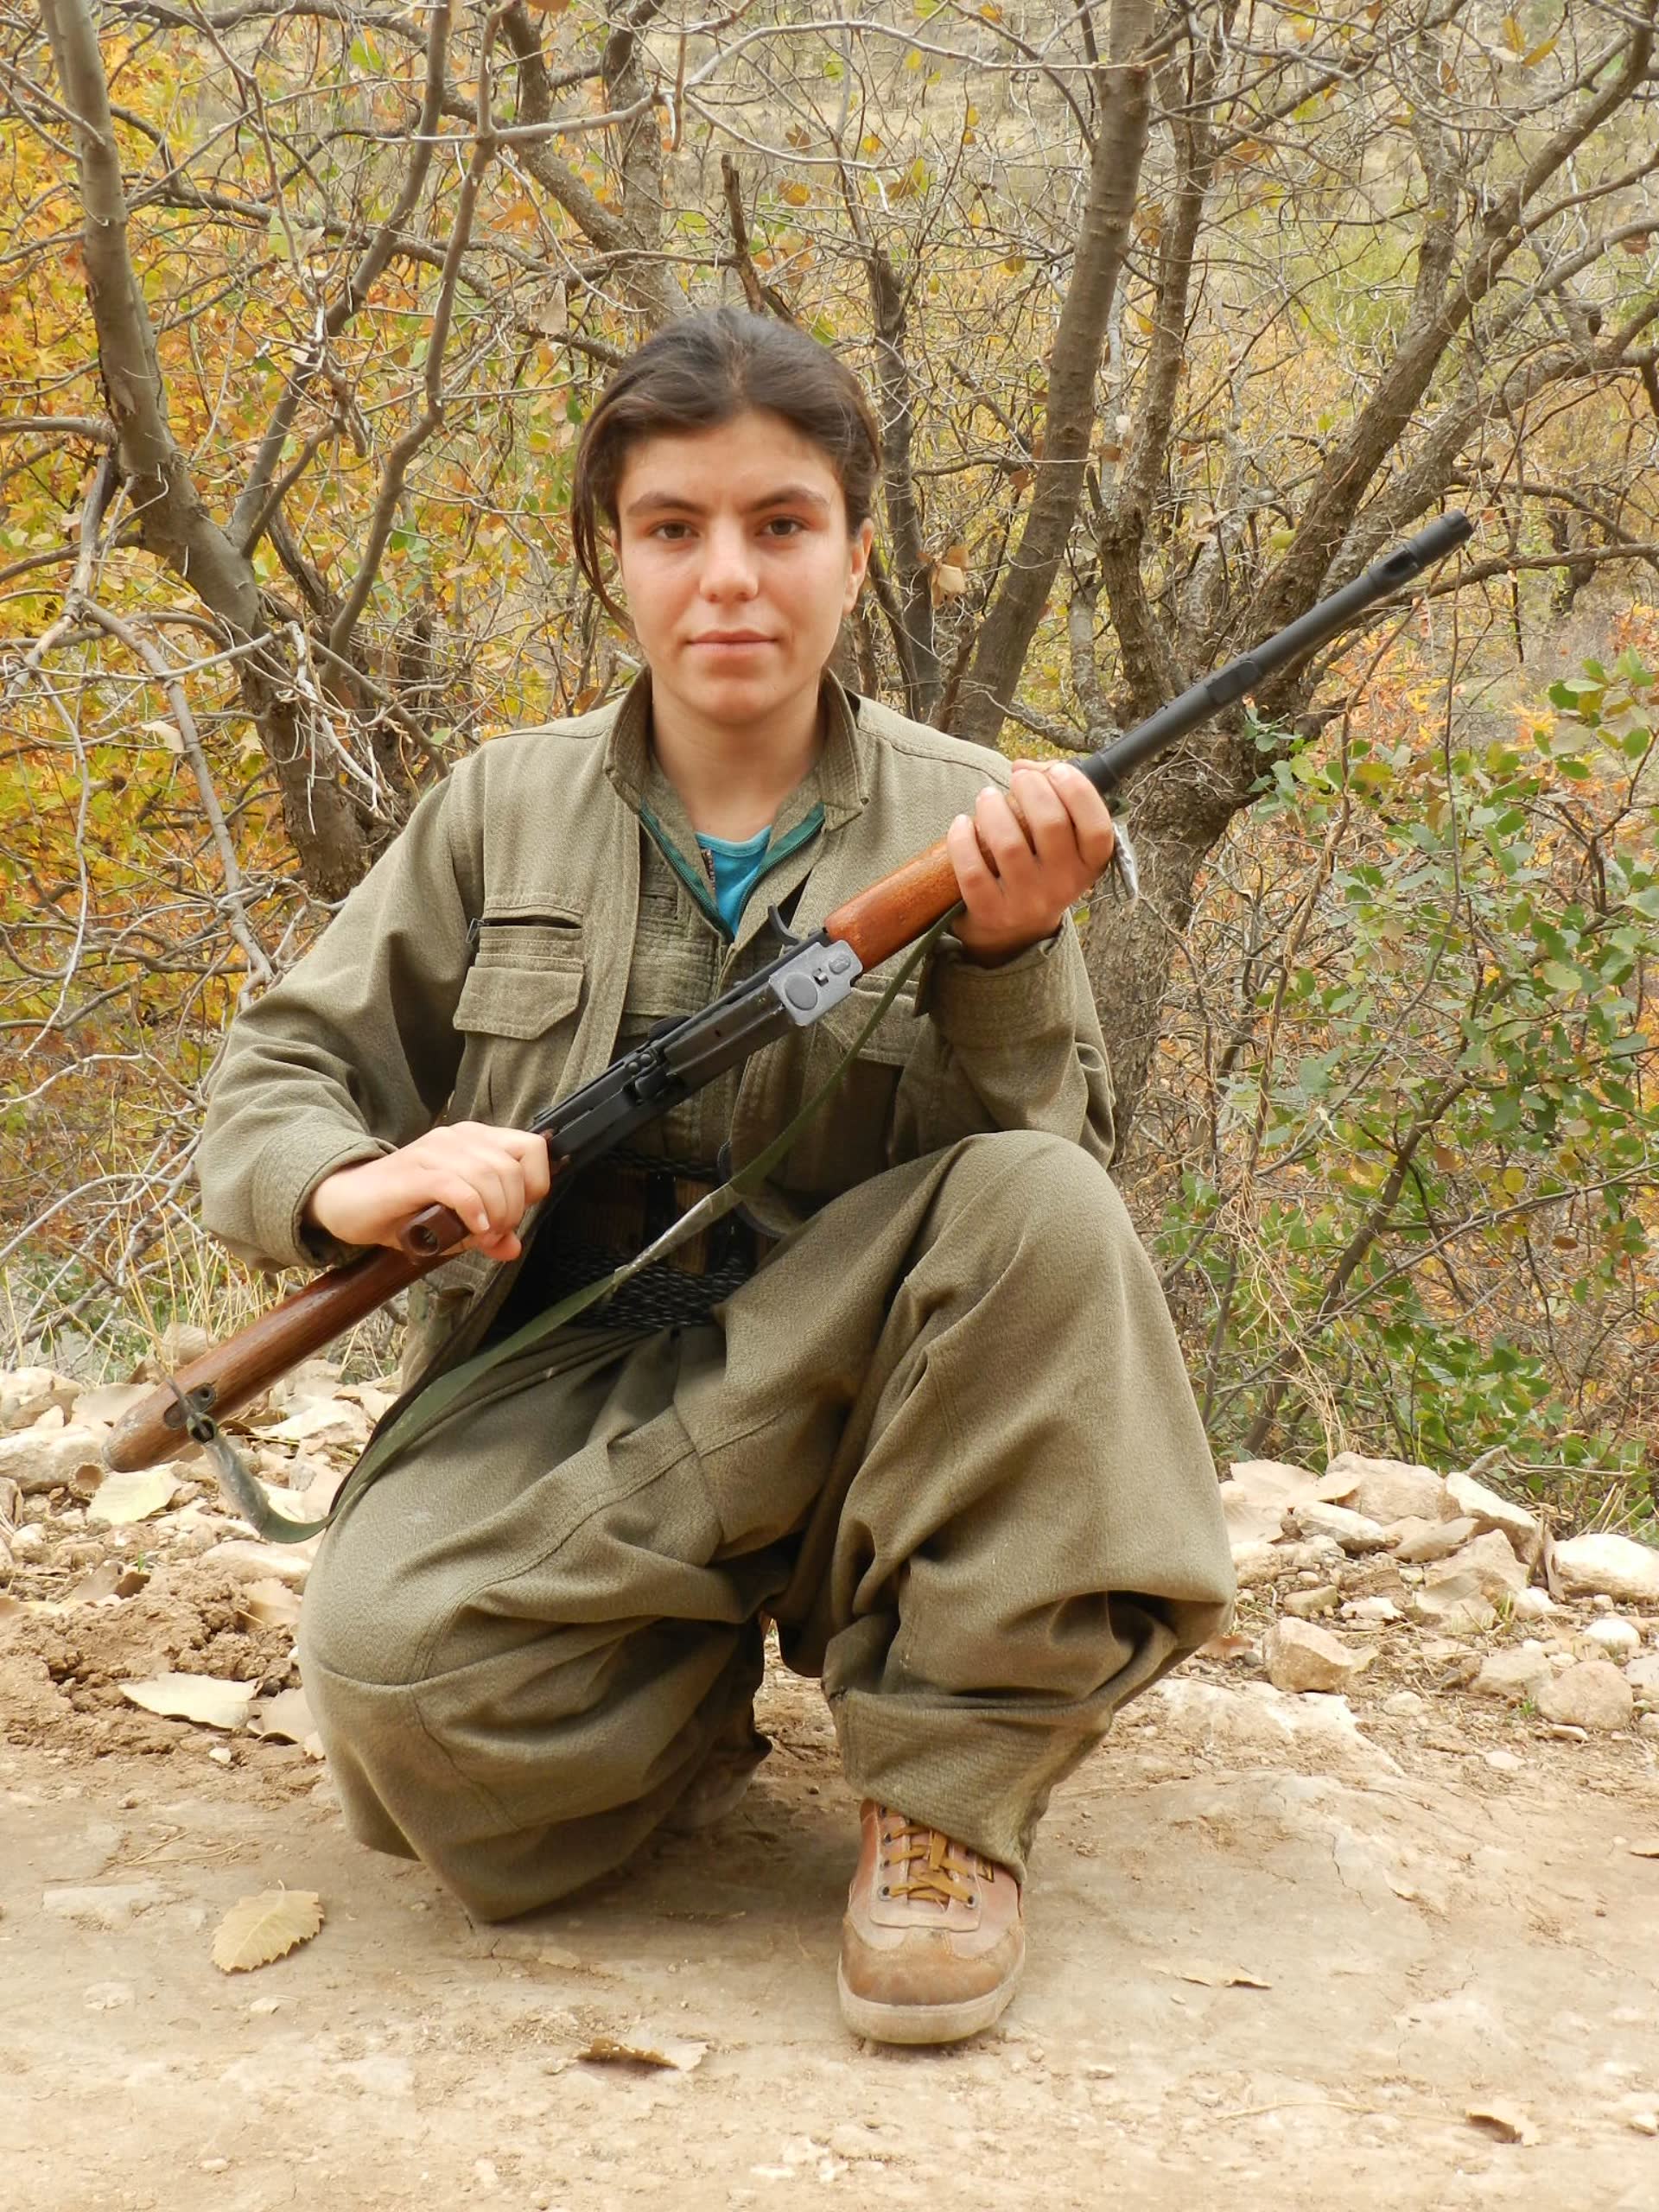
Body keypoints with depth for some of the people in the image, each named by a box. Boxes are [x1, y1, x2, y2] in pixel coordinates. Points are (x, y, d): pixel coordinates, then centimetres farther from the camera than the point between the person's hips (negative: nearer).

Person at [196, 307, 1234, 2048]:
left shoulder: (962, 819, 2)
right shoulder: (506, 812, 5)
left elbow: (1048, 1172, -4)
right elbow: (272, 1077, 7)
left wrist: (1004, 960, -23)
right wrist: (350, 1184, -17)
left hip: (841, 1392, 0)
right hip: (567, 1389, 0)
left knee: (1042, 1208, -31)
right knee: (393, 1661, -32)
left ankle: (949, 1793, -18)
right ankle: (702, 1700, 2)